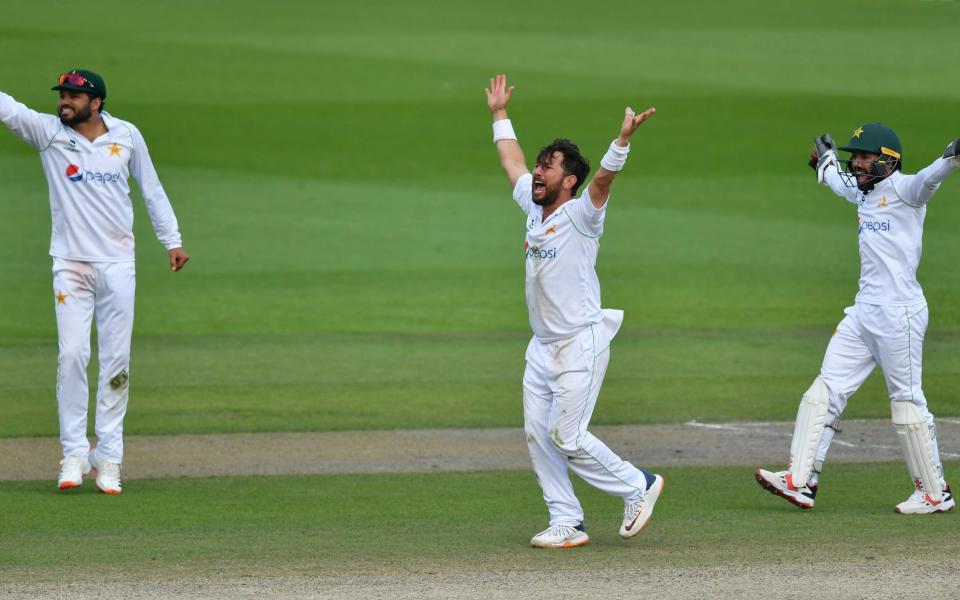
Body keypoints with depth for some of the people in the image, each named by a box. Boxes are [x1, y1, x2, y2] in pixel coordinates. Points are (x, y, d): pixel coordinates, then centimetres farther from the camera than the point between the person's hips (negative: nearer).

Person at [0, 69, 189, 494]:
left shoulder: (127, 136, 2)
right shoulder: (48, 132, -2)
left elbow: (151, 189, 12)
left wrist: (172, 241, 9)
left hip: (117, 264, 1)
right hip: (71, 264, -1)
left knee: (116, 360, 2)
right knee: (72, 355, -7)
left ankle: (108, 457, 8)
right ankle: (74, 453, 0)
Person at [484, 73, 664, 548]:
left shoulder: (581, 216, -13)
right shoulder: (534, 208, 9)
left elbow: (603, 180, -32)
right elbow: (512, 162, 25)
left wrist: (623, 140, -48)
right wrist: (500, 116, 33)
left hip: (581, 344, -8)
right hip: (543, 345, 8)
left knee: (567, 437, -9)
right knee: (537, 434, 4)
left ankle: (638, 487, 8)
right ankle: (567, 523, 9)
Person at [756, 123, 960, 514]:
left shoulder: (902, 189, -9)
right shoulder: (864, 193, 16)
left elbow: (928, 179, -32)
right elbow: (842, 185, 41)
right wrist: (826, 163, 58)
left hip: (899, 313, -9)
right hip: (864, 312, 9)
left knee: (907, 400, -4)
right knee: (826, 390, 5)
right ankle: (800, 481, 6)